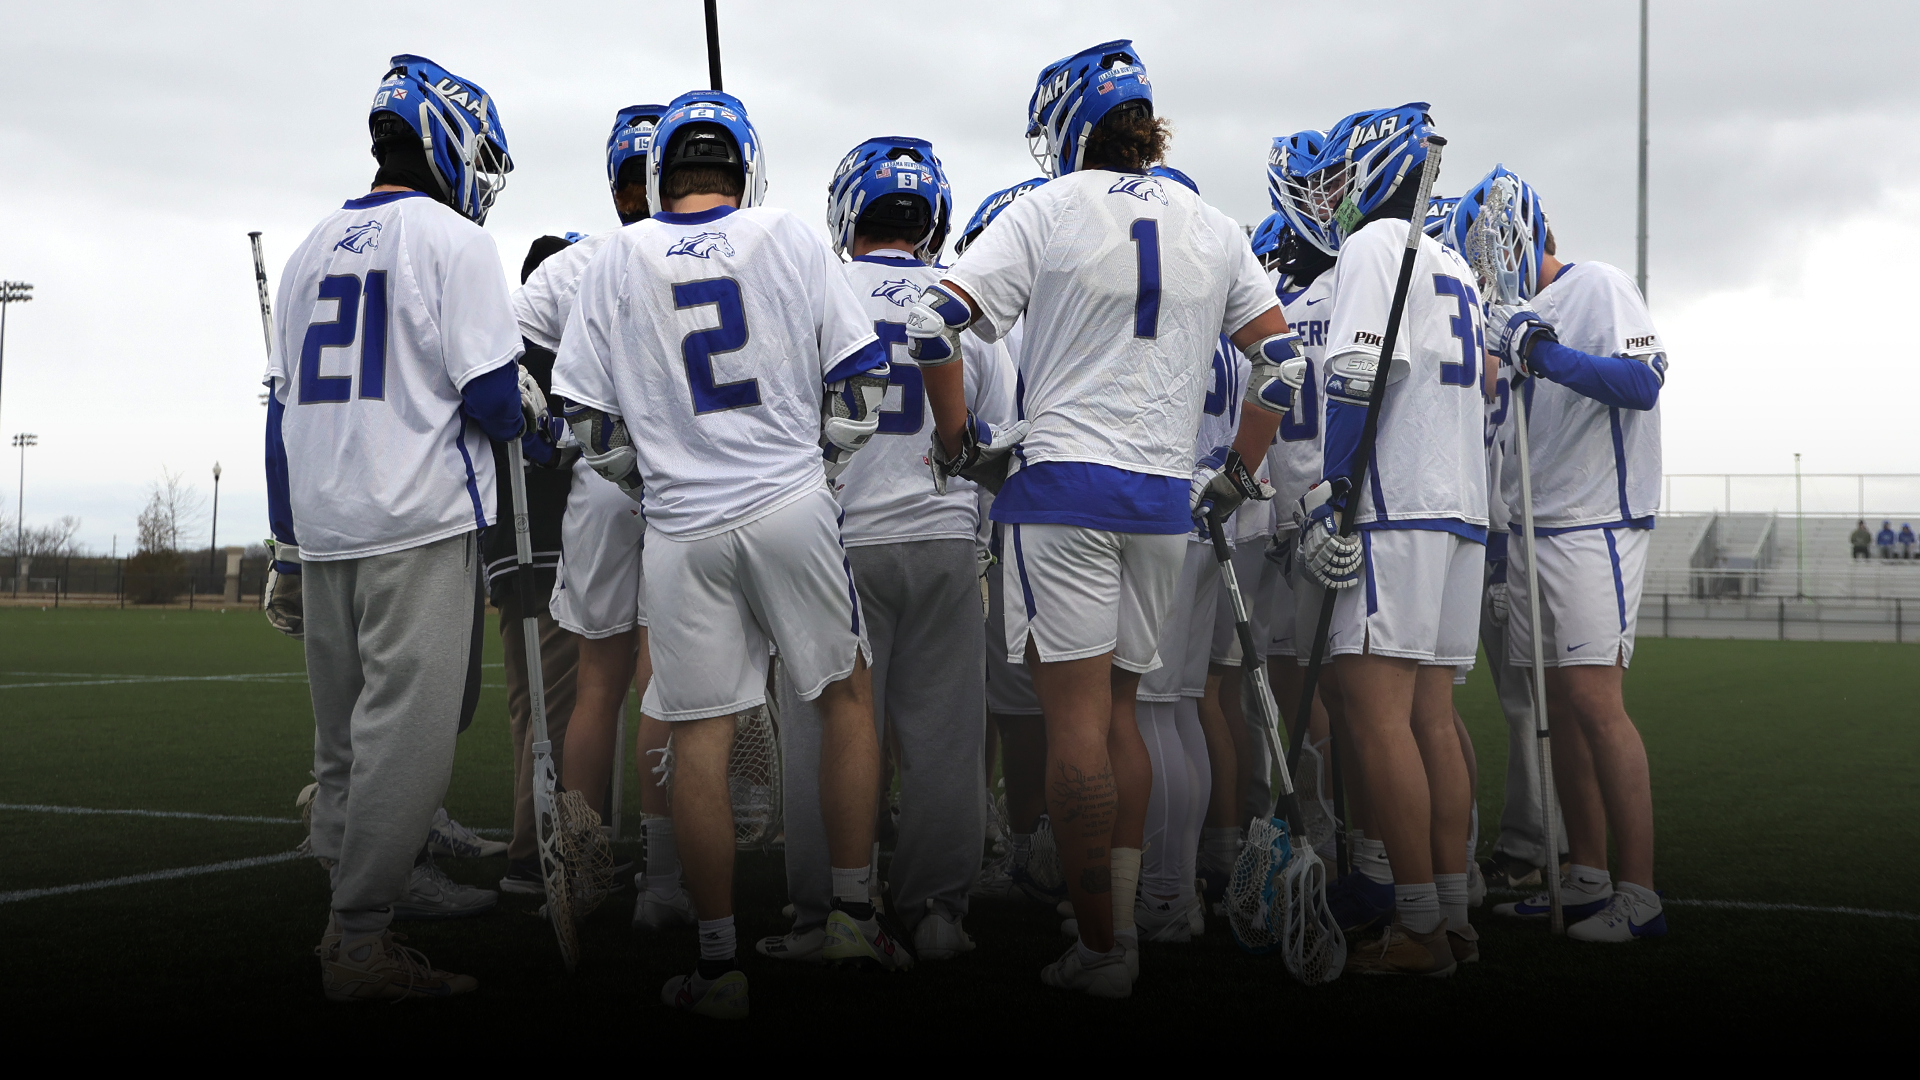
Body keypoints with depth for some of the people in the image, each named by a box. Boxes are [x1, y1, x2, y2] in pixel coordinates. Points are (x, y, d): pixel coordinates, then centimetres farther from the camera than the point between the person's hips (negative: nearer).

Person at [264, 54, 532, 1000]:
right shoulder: (451, 241, -6)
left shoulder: (312, 250, 16)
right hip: (419, 528, -7)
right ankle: (360, 940, -4)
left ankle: (345, 920, 21)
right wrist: (524, 420, 11)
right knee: (404, 737, -4)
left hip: (323, 526, 7)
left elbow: (282, 410, 17)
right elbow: (492, 397, -12)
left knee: (344, 737, 15)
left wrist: (289, 542, 21)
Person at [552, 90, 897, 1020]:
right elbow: (858, 382, 3)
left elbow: (592, 419, 6)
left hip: (682, 524, 1)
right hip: (791, 506, 0)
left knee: (699, 738, 4)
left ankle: (718, 964, 9)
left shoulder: (618, 261, 4)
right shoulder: (789, 240, 1)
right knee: (846, 699, 16)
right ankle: (852, 914, 16)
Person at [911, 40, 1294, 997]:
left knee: (1076, 719, -3)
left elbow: (934, 324, -10)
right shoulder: (1213, 230, 11)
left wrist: (957, 438, 2)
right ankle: (1122, 928, 14)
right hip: (1165, 497, 5)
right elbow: (1279, 353, 12)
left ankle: (1098, 948, -3)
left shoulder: (1050, 211, -2)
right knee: (1116, 709, 15)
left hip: (1065, 485, -5)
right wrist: (1241, 468, 21)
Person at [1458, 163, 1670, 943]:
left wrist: (1545, 355, -26)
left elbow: (1641, 383, -20)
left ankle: (1639, 896, -9)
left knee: (1594, 700, -12)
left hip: (1593, 526, -8)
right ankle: (1587, 880, 14)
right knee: (1557, 704, 7)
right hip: (1530, 529, 8)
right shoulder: (1517, 312, 16)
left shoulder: (1598, 288, -6)